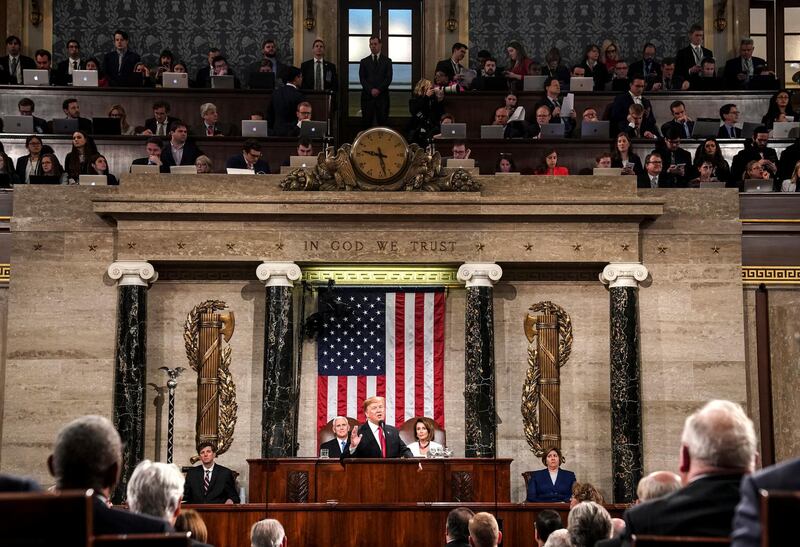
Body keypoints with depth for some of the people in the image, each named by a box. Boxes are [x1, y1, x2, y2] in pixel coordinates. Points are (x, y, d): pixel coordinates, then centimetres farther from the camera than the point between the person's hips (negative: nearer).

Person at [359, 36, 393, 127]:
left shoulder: (387, 61, 10)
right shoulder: (364, 61, 13)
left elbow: (388, 78, 1)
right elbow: (362, 79, 4)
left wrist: (378, 90, -12)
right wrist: (371, 90, -11)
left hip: (382, 96, -1)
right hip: (367, 96, 1)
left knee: (383, 122, -4)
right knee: (367, 122, -3)